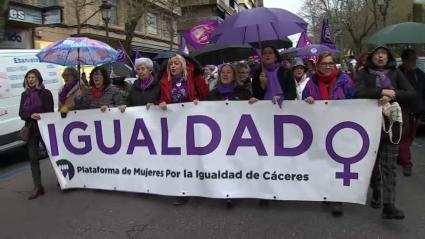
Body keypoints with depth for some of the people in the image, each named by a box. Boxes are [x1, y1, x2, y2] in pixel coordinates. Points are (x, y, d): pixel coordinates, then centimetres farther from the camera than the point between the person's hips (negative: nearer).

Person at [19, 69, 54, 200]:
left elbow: (50, 112, -8)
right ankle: (37, 187, 7)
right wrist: (31, 115, -15)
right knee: (33, 158, 2)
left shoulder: (46, 93, -4)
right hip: (31, 130, 5)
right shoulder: (25, 95, 11)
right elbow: (21, 113, 6)